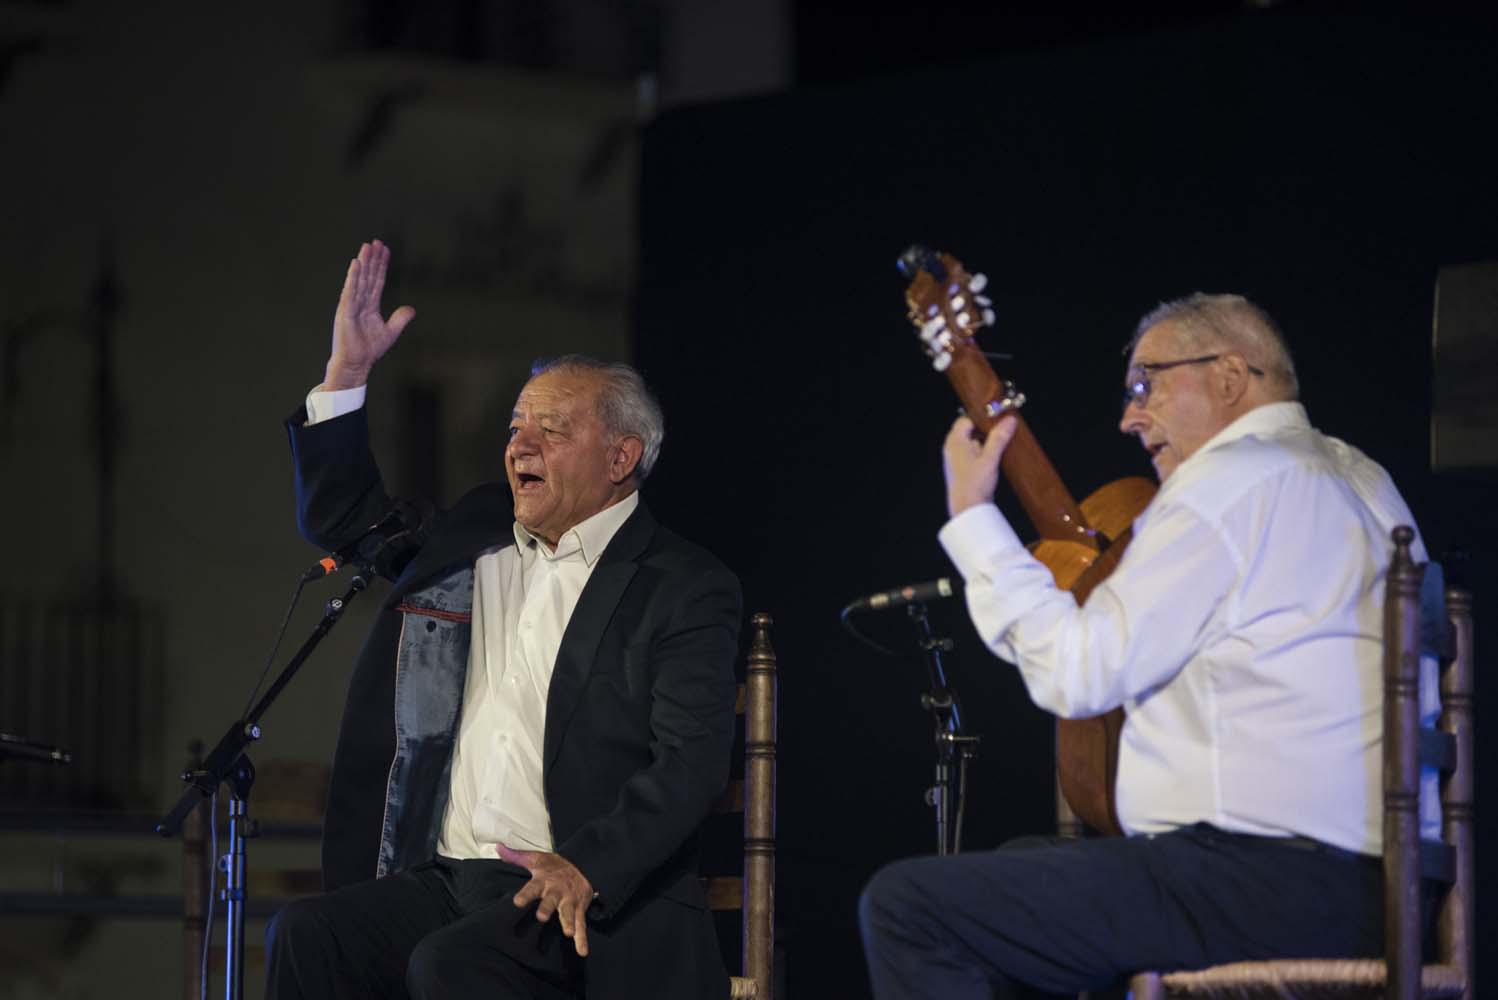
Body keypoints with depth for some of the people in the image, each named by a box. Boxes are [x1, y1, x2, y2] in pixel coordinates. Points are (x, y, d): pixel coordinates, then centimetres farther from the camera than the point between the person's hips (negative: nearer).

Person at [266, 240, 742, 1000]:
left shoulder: (684, 589, -2)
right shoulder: (473, 538, 18)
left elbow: (691, 764, -13)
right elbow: (339, 516, 31)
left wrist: (586, 867, -28)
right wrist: (347, 372, 18)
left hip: (590, 907, -6)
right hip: (443, 879, 6)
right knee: (306, 936, -21)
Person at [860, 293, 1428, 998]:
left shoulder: (1230, 482, -10)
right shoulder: (1355, 479, 19)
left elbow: (1077, 674, -13)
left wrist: (971, 516, -4)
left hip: (1270, 883, -11)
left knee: (905, 906, -12)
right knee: (1016, 867, 30)